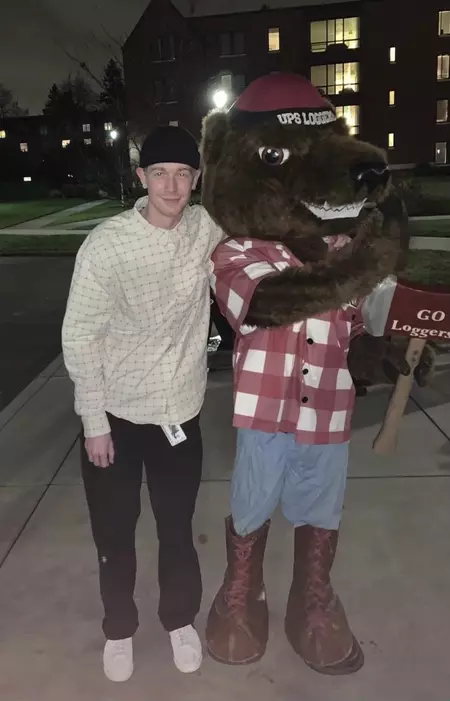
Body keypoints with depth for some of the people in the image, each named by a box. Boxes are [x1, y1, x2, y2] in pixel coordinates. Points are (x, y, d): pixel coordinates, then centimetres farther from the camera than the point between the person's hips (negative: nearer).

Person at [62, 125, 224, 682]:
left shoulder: (207, 229, -5)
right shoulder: (106, 243, -15)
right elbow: (79, 336, -10)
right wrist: (94, 421, -10)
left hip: (180, 409, 2)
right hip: (115, 413, -2)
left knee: (177, 528, 17)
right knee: (114, 532, 15)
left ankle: (181, 620, 44)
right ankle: (119, 628, 42)